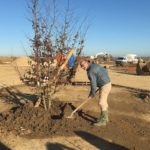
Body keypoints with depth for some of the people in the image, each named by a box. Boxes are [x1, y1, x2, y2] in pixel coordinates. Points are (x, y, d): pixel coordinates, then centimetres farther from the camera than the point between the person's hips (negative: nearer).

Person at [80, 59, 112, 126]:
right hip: (107, 83, 11)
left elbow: (93, 84, -17)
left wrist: (92, 94, -5)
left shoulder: (90, 71, -20)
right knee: (103, 102, 17)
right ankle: (105, 117, 27)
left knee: (101, 103, -7)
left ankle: (103, 121, 0)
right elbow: (105, 71, 18)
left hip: (105, 86, -11)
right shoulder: (95, 65, 10)